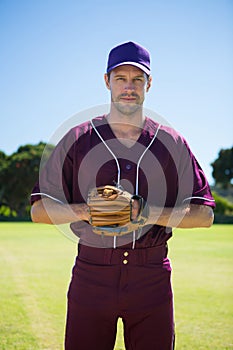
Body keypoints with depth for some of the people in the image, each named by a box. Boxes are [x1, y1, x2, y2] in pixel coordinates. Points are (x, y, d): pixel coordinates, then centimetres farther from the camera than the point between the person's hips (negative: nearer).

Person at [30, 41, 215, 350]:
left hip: (153, 279, 1)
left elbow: (205, 214, 3)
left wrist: (151, 213, -14)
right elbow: (39, 209, 3)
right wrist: (86, 210, -16)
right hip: (91, 276, 0)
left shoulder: (172, 143, 7)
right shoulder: (77, 139, 5)